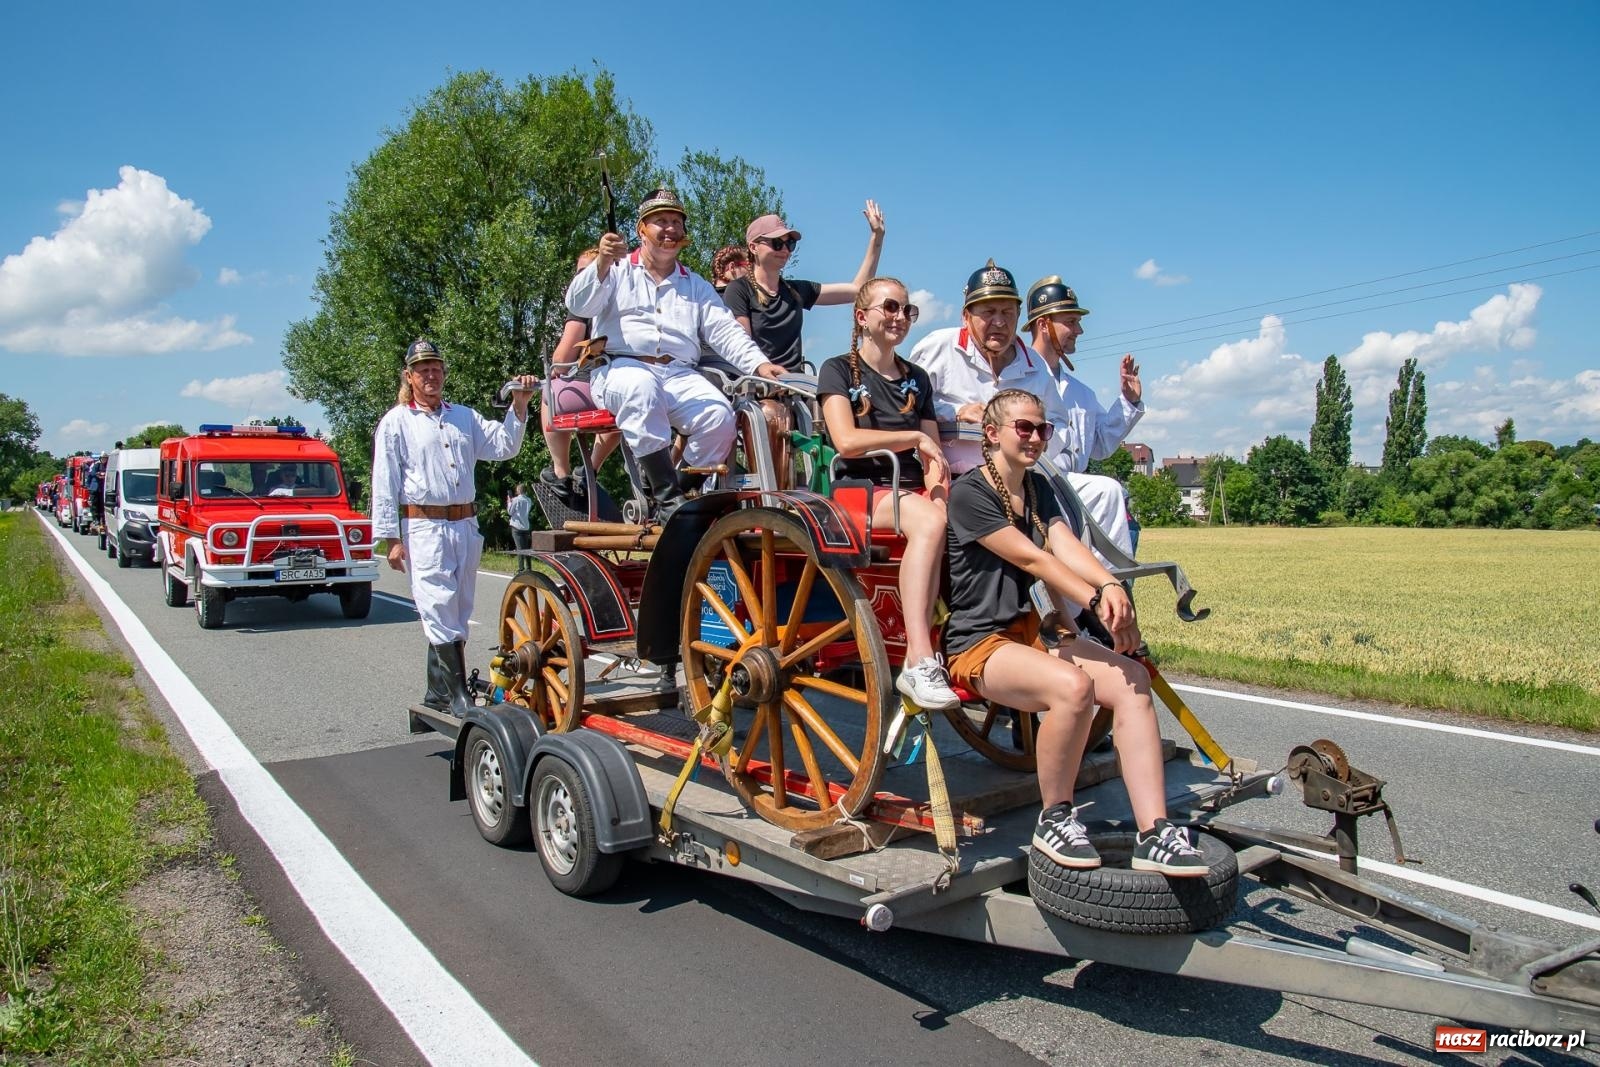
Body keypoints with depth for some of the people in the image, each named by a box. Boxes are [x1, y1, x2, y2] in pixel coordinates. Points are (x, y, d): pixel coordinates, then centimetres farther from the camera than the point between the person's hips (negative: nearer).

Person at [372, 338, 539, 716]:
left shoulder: (464, 416, 18)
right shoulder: (396, 422, 4)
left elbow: (503, 446, 9)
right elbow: (384, 484, -1)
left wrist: (519, 405, -6)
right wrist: (392, 538, -8)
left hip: (466, 525, 5)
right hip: (424, 527, -5)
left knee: (457, 613, 9)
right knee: (440, 610, -11)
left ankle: (438, 693, 20)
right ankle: (457, 696, -10)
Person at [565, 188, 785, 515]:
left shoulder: (697, 286, 27)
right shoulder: (618, 271, 18)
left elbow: (726, 332, 14)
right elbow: (578, 305, 1)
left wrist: (759, 364, -4)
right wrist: (601, 265, -18)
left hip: (680, 375, 3)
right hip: (621, 368, -3)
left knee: (720, 416, -28)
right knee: (641, 388, -40)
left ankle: (687, 493, -13)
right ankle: (667, 495, -38)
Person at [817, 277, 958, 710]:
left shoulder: (917, 379, 23)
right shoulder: (838, 369, 7)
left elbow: (933, 455, 15)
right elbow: (847, 441, -11)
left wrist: (940, 483, -7)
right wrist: (915, 436, -6)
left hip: (913, 488, 5)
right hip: (861, 488, -5)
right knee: (930, 523, -37)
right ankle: (919, 663, -40)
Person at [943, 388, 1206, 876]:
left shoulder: (1038, 487, 16)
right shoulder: (968, 493, -8)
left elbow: (1066, 545, -3)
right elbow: (1031, 559, -17)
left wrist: (1110, 586, -23)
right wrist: (1097, 601, -25)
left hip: (1034, 631, 8)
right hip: (979, 642, -7)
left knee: (1132, 679, -17)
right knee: (1072, 685, -34)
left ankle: (1153, 834, -19)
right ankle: (1054, 819, -12)